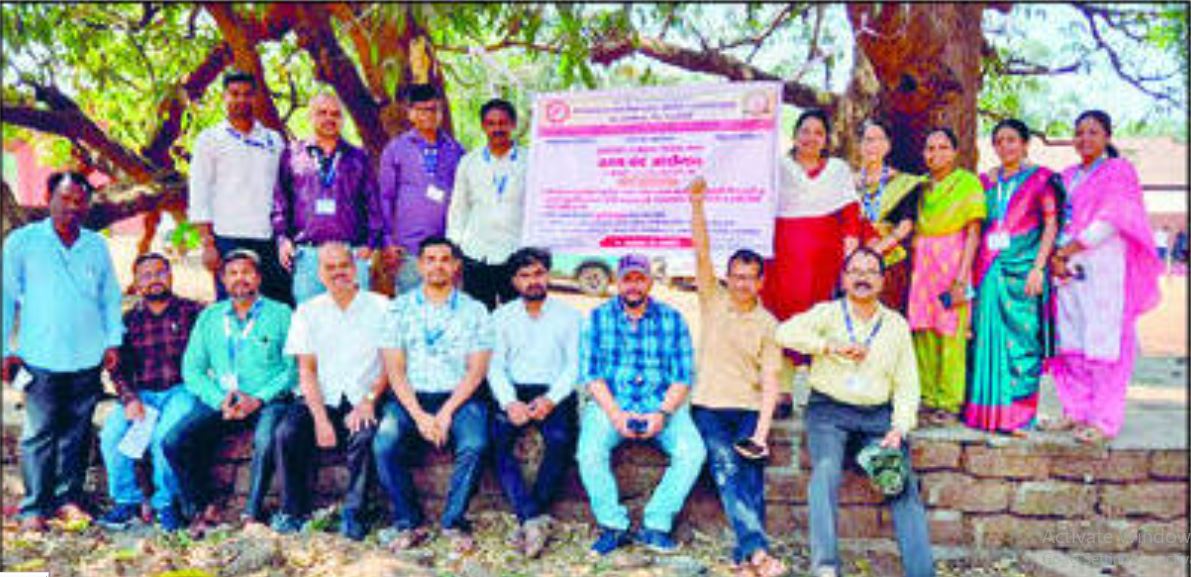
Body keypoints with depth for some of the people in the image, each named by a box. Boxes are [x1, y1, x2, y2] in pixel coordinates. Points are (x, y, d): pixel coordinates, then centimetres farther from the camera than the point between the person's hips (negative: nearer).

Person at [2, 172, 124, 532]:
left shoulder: (97, 246, 11)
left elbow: (110, 297, 15)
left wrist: (113, 340, 7)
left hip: (88, 357, 3)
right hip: (40, 357, -2)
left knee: (77, 432, 8)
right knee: (39, 433, 0)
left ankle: (68, 498, 18)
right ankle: (34, 507, 9)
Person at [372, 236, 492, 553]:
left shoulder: (474, 310, 8)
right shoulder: (399, 308, 10)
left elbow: (476, 370, 1)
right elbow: (395, 370, 2)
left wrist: (446, 412, -13)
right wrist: (419, 415, -12)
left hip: (458, 397, -1)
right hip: (410, 397, 1)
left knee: (475, 445, -29)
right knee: (384, 445, -26)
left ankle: (454, 522, -8)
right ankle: (408, 523, -7)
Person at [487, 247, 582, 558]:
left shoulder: (569, 315, 11)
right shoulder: (502, 317, 14)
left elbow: (574, 366, 3)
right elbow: (495, 366, 5)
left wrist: (551, 399, -15)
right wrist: (509, 402, -14)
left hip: (555, 392, -1)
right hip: (514, 392, 1)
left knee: (561, 439, -31)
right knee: (497, 439, -28)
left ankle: (528, 521, -24)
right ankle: (535, 518, -31)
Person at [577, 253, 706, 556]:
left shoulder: (672, 319, 8)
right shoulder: (598, 318, 7)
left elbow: (683, 378, 4)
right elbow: (591, 375, 1)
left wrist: (661, 414, -13)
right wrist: (616, 414, -14)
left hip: (662, 405, 1)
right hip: (609, 403, -1)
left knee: (693, 451, -24)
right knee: (590, 452, -29)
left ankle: (655, 525, -13)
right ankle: (613, 526, -12)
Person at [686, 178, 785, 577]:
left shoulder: (768, 324, 8)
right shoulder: (713, 301, 10)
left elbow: (770, 381, 0)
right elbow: (701, 253, -3)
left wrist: (762, 430, -13)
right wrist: (697, 204, -15)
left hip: (749, 410, 1)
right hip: (709, 407, -1)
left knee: (751, 474, -16)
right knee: (726, 468, -19)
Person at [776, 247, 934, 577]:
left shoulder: (896, 324, 14)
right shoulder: (827, 313, 6)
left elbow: (907, 384, 10)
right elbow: (786, 332, -13)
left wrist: (900, 427, -5)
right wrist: (832, 345, -19)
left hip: (878, 415, 3)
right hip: (830, 410, -2)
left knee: (903, 483, -14)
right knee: (826, 469, -27)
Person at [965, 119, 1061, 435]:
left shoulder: (1041, 178, 5)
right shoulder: (985, 181, 16)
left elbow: (1051, 225, 0)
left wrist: (1038, 267, -11)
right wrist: (969, 271, 8)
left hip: (1023, 269, -4)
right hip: (988, 269, 4)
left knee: (1020, 337, -5)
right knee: (985, 337, 1)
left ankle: (1017, 414, 1)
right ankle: (985, 411, 8)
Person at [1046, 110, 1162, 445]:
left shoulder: (1119, 170, 3)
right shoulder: (1068, 176, 20)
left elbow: (1110, 220, -8)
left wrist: (1068, 250, -11)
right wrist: (1055, 257, -2)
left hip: (1103, 266, -5)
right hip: (1067, 267, 6)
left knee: (1101, 342, -8)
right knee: (1070, 343, 4)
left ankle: (1104, 420, -5)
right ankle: (1076, 411, 11)